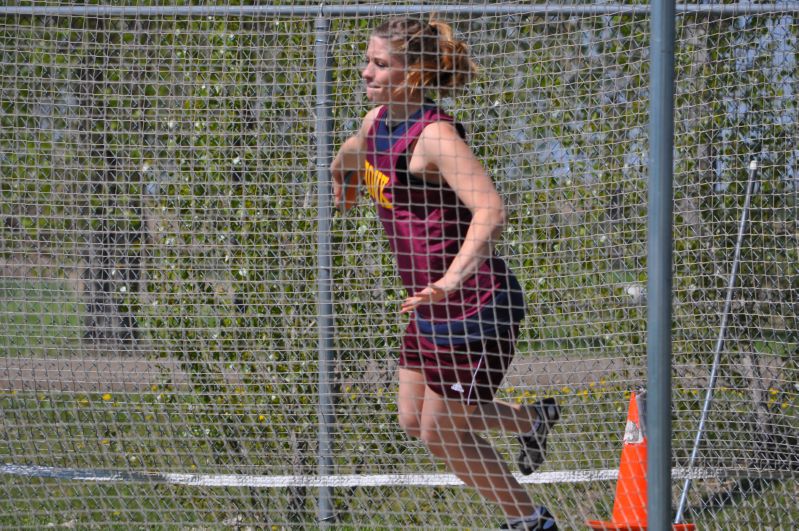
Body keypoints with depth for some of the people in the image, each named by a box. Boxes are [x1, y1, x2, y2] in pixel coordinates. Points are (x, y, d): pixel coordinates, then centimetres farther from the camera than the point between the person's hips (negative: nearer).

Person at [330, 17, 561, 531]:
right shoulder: (378, 121, 2)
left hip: (476, 308, -9)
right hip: (432, 309, 9)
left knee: (442, 432, 1)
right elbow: (351, 154, 29)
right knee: (414, 421, 18)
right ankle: (534, 419, 40)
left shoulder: (435, 135, -24)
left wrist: (451, 280, -45)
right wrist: (340, 177, 44)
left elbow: (490, 211, -36)